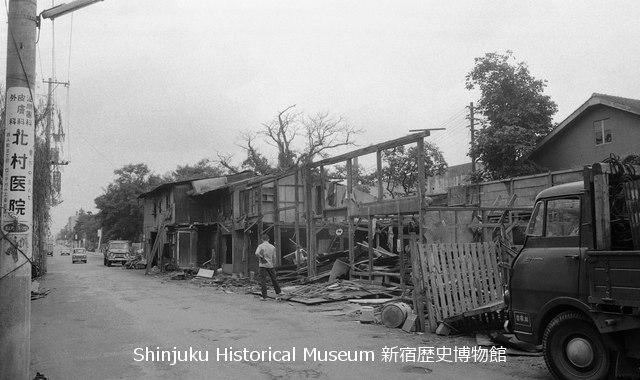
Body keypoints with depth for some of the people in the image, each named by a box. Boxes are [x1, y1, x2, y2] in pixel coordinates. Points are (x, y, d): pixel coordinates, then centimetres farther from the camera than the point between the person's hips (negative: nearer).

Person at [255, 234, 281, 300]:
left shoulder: (260, 246, -4)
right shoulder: (272, 247, 5)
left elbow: (257, 253, -21)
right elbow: (274, 257, 5)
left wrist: (261, 258, -6)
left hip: (263, 265, -2)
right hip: (270, 265, 2)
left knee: (263, 281, 0)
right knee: (274, 279, 12)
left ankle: (264, 296, -2)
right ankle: (278, 294, 17)